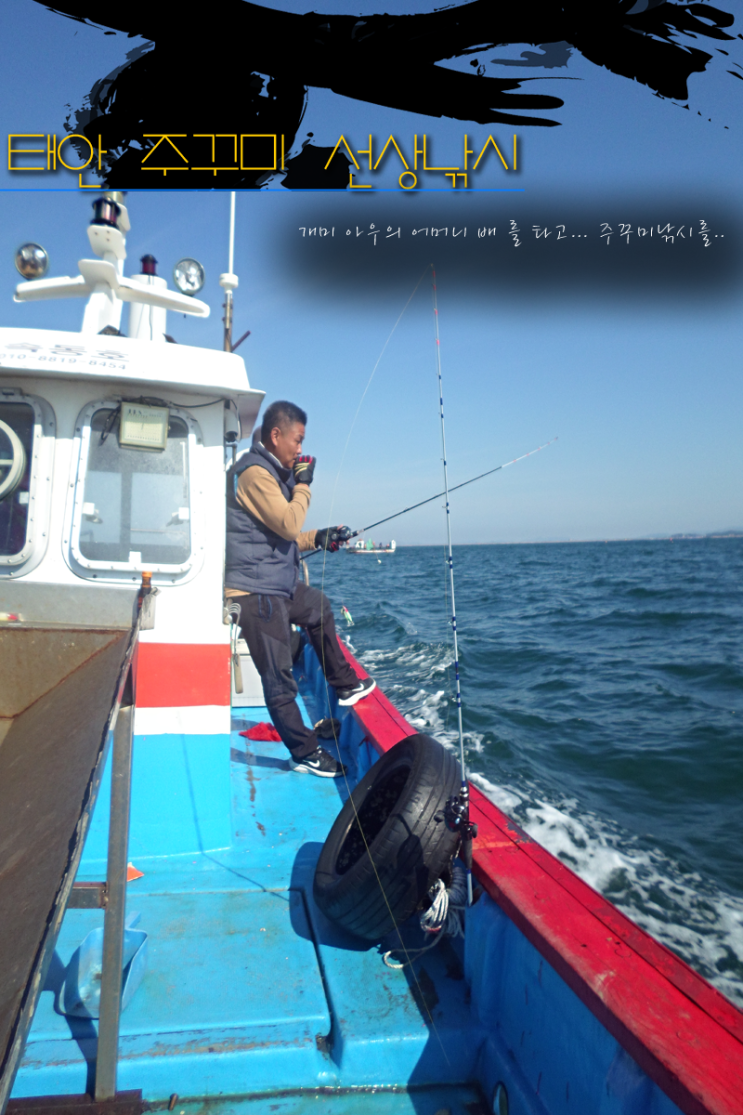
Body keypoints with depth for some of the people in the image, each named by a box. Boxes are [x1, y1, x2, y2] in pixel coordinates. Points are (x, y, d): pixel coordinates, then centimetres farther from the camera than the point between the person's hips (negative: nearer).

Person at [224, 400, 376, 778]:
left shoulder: (271, 471, 16)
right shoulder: (254, 472, -17)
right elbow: (288, 525, -25)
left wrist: (318, 538, 13)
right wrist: (302, 484, -12)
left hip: (279, 583, 11)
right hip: (256, 590, -11)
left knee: (319, 607, 30)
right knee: (279, 677, -1)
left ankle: (345, 685, 40)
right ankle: (305, 753, 11)